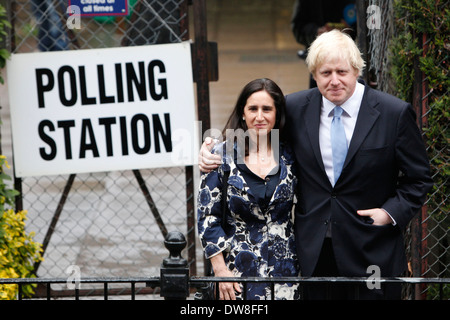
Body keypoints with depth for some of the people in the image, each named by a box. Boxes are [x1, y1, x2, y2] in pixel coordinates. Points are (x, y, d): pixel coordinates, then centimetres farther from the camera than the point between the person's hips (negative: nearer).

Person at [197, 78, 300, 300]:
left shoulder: (288, 157, 5)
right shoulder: (223, 156, -3)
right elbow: (207, 218, -3)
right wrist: (220, 270, -8)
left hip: (284, 271, 2)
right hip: (239, 269, -2)